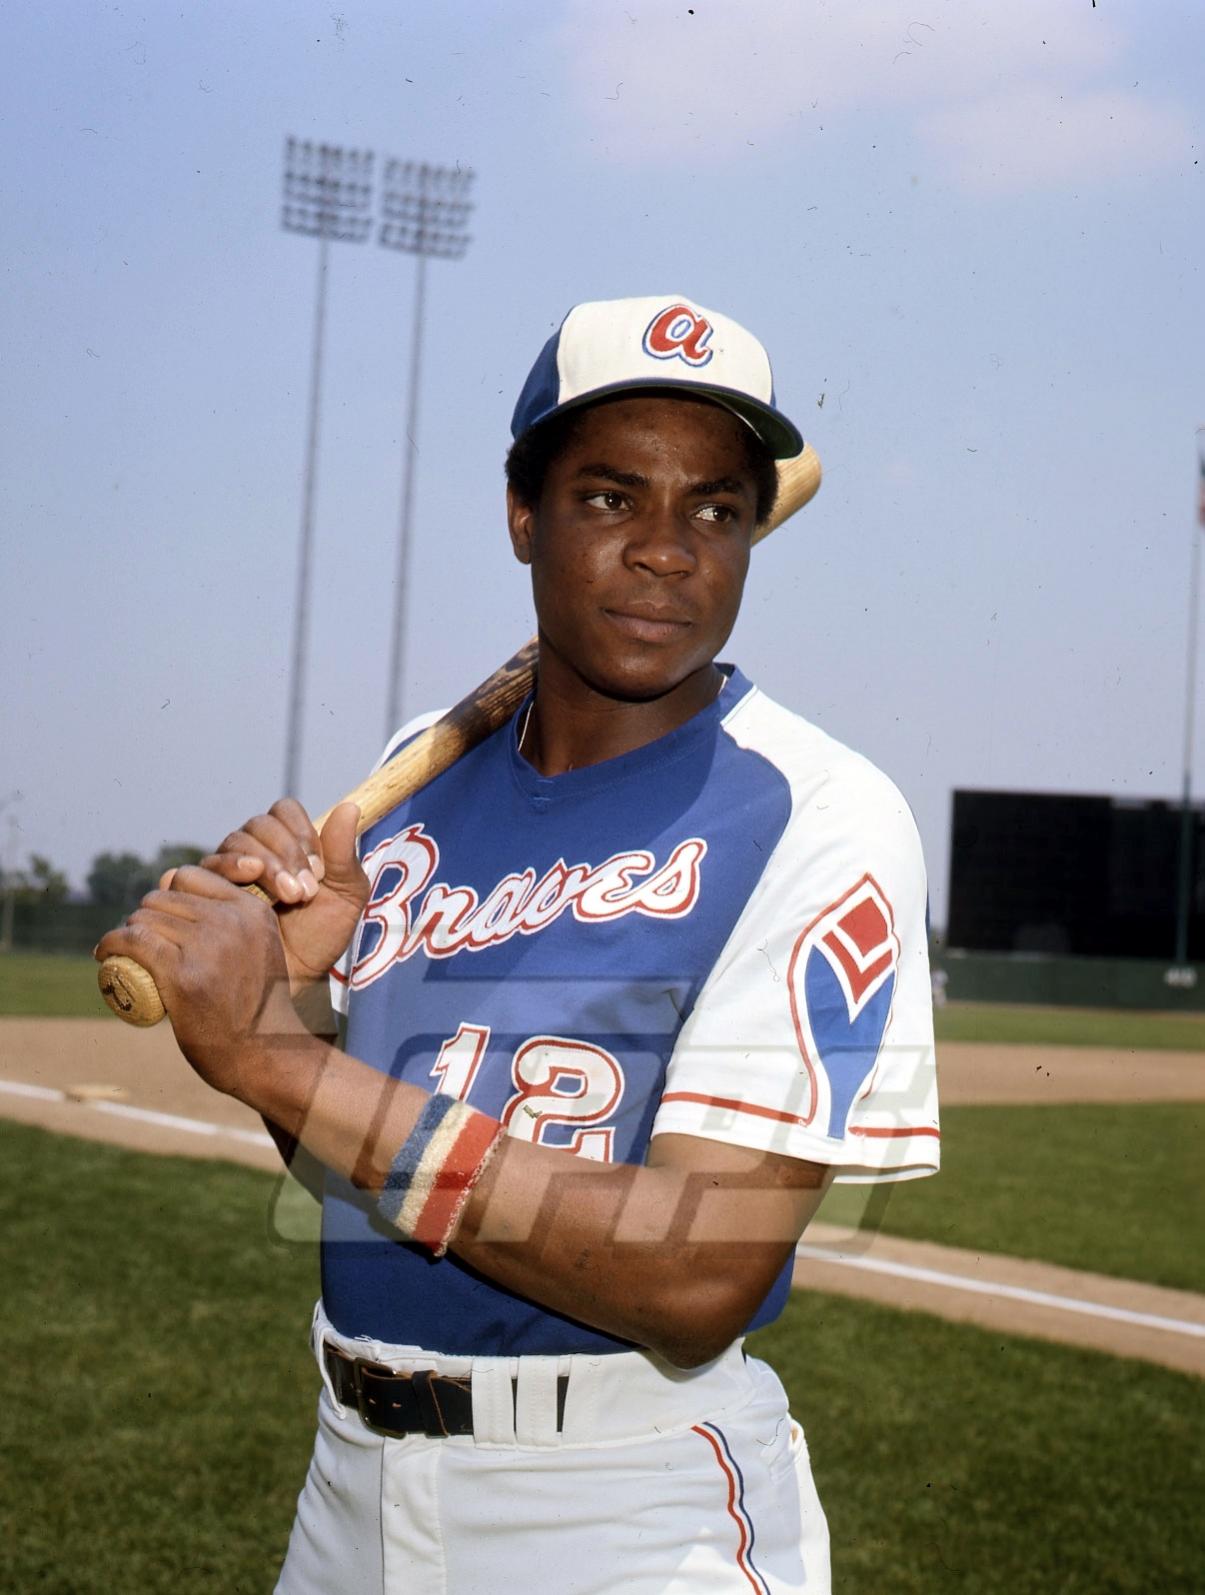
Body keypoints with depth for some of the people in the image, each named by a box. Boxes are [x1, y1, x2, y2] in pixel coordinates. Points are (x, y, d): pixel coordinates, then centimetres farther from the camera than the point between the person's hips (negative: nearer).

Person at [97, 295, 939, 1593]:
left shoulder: (816, 819, -15)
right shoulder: (417, 779, 3)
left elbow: (700, 1279, -25)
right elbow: (342, 1171, 9)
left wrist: (279, 1055, -27)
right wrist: (289, 980, -12)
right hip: (351, 1479, 6)